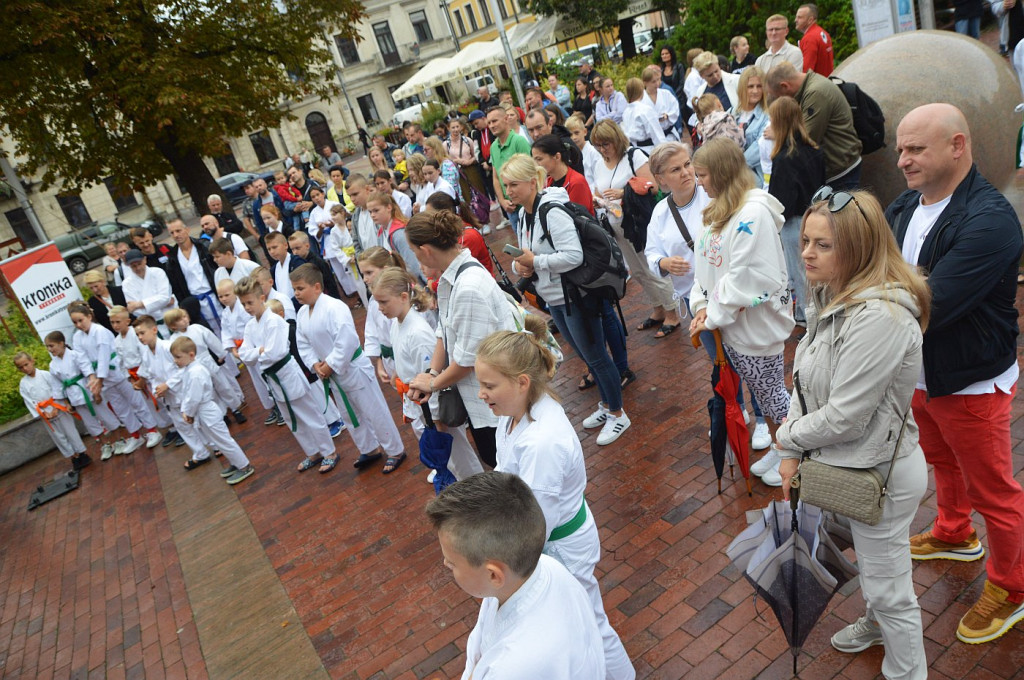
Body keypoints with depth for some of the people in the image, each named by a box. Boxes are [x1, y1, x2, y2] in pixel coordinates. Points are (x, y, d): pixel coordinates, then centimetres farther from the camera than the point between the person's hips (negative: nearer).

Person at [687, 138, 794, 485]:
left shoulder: (753, 213, -23)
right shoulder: (718, 210, 7)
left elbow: (747, 278, -25)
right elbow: (705, 263, 9)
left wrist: (715, 315, -18)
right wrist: (702, 305, -4)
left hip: (756, 324, -8)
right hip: (728, 323, 8)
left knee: (771, 391, 9)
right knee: (760, 391, 21)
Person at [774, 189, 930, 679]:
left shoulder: (879, 317, -32)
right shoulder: (832, 298, -1)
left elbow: (844, 417, -29)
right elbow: (806, 382, 3)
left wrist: (790, 435, -11)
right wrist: (791, 454, 0)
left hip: (880, 473, -9)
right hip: (849, 465, 9)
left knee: (888, 586, 11)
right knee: (870, 561, 33)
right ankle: (878, 623, 59)